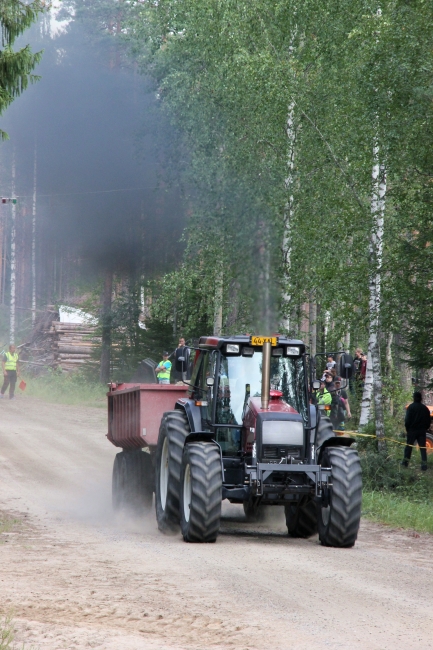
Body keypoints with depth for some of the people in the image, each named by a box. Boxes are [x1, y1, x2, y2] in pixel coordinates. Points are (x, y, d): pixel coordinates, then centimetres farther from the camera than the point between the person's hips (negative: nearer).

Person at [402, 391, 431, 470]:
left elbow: (407, 419, -12)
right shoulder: (425, 408, 3)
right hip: (422, 431, 3)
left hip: (412, 430, -3)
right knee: (423, 448, 4)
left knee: (408, 446, 10)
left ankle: (405, 461, 13)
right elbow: (428, 420, 8)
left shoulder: (411, 407, -10)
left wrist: (407, 428, 1)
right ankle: (424, 463, -3)